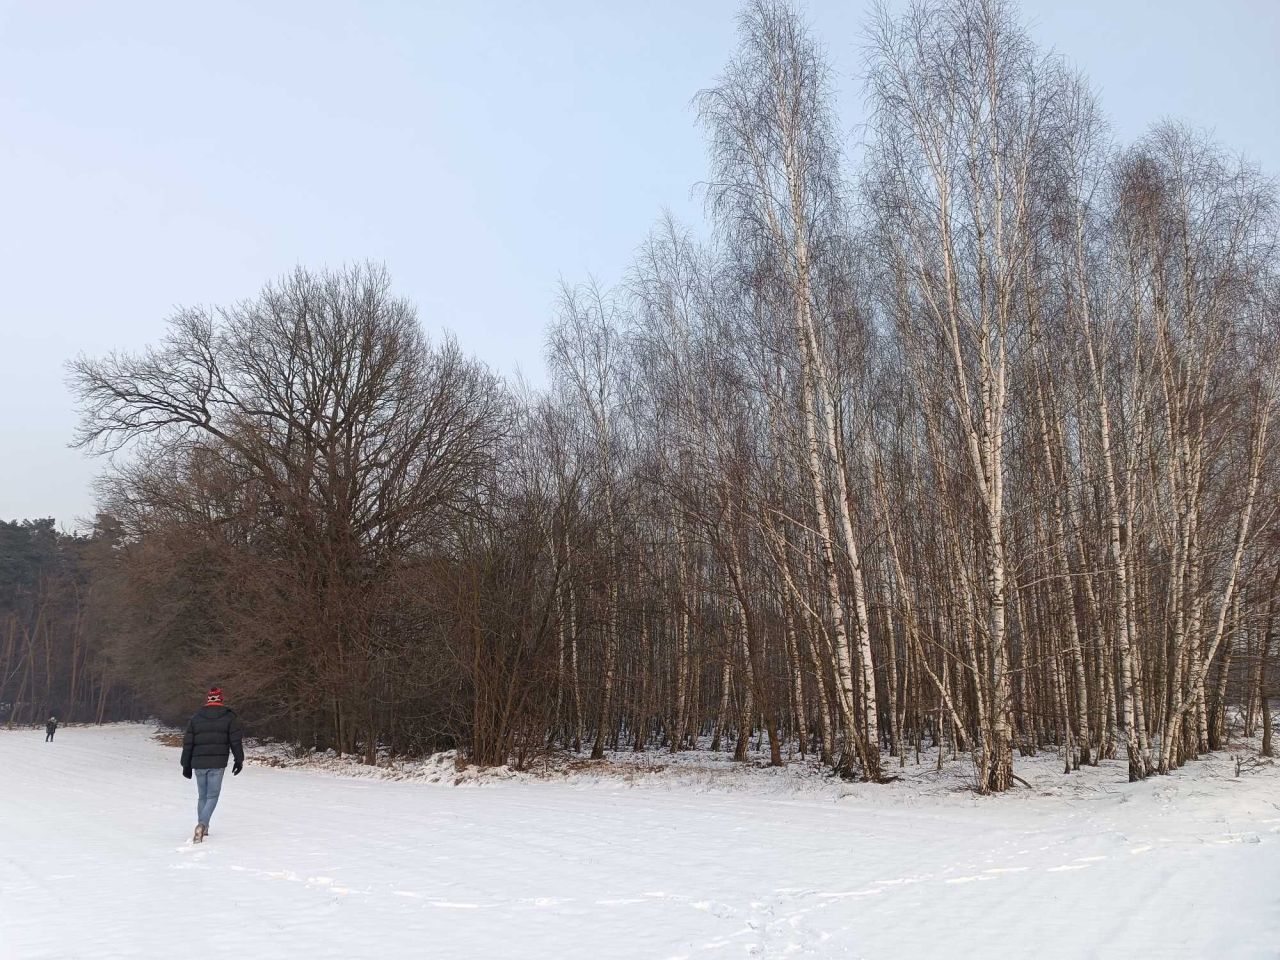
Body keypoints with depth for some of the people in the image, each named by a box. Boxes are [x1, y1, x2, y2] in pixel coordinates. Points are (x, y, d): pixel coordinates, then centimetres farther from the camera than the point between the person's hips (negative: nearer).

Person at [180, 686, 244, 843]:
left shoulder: (195, 718, 10)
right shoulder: (229, 717, 2)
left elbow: (187, 744, 10)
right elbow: (236, 741, -1)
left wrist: (186, 765, 16)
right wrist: (239, 760, 8)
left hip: (198, 764, 3)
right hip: (217, 764, -3)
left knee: (203, 796, 16)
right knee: (212, 796, 1)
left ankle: (202, 828, 18)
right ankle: (202, 825, -19)